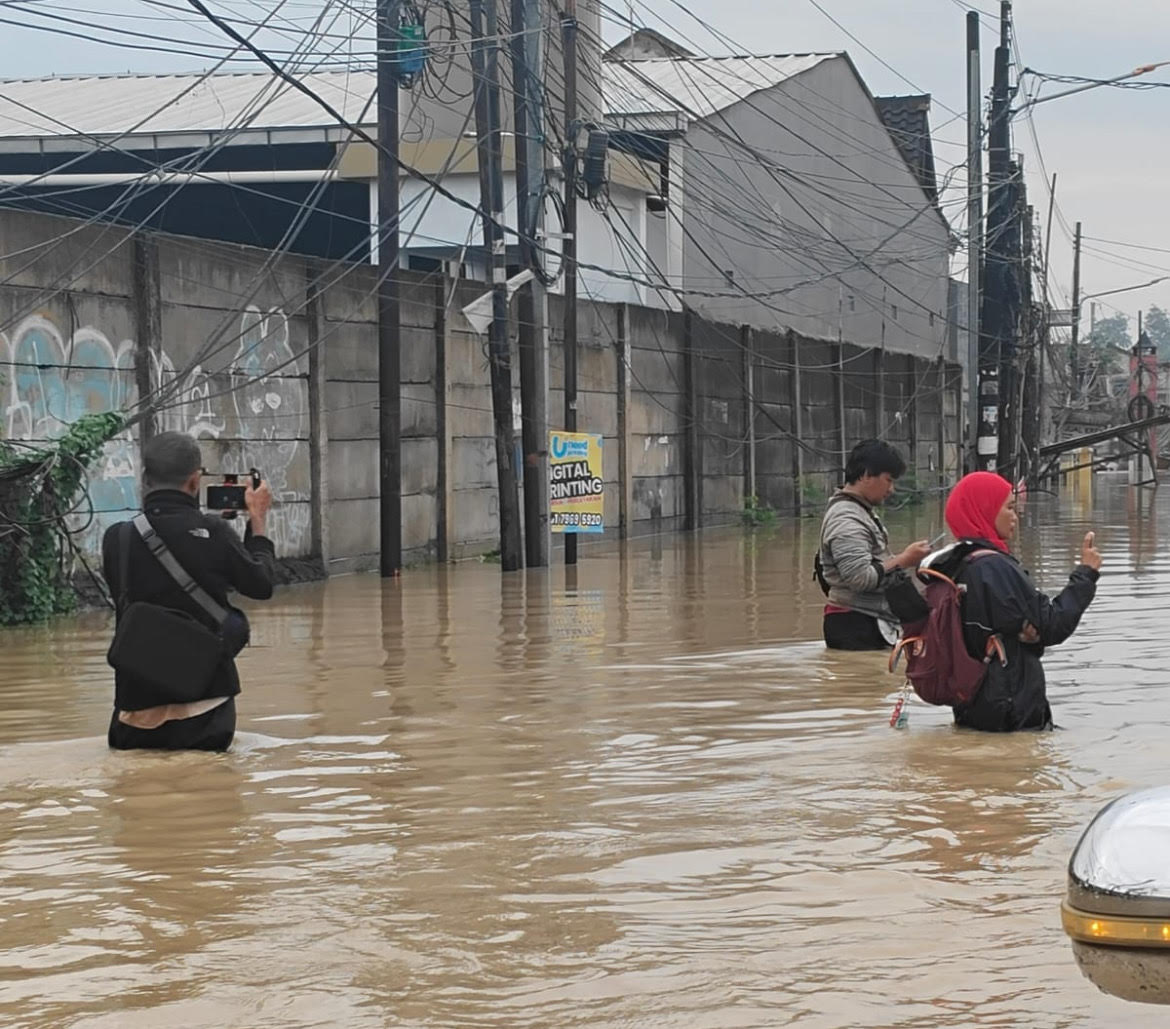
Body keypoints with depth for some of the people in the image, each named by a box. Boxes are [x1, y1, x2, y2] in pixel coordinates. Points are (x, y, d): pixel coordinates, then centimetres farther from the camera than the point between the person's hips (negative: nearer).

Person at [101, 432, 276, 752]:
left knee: (126, 739, 31)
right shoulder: (214, 533, -12)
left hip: (139, 686, 3)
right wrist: (258, 520, 19)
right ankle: (195, 725, 4)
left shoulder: (117, 538, -7)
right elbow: (261, 584, 4)